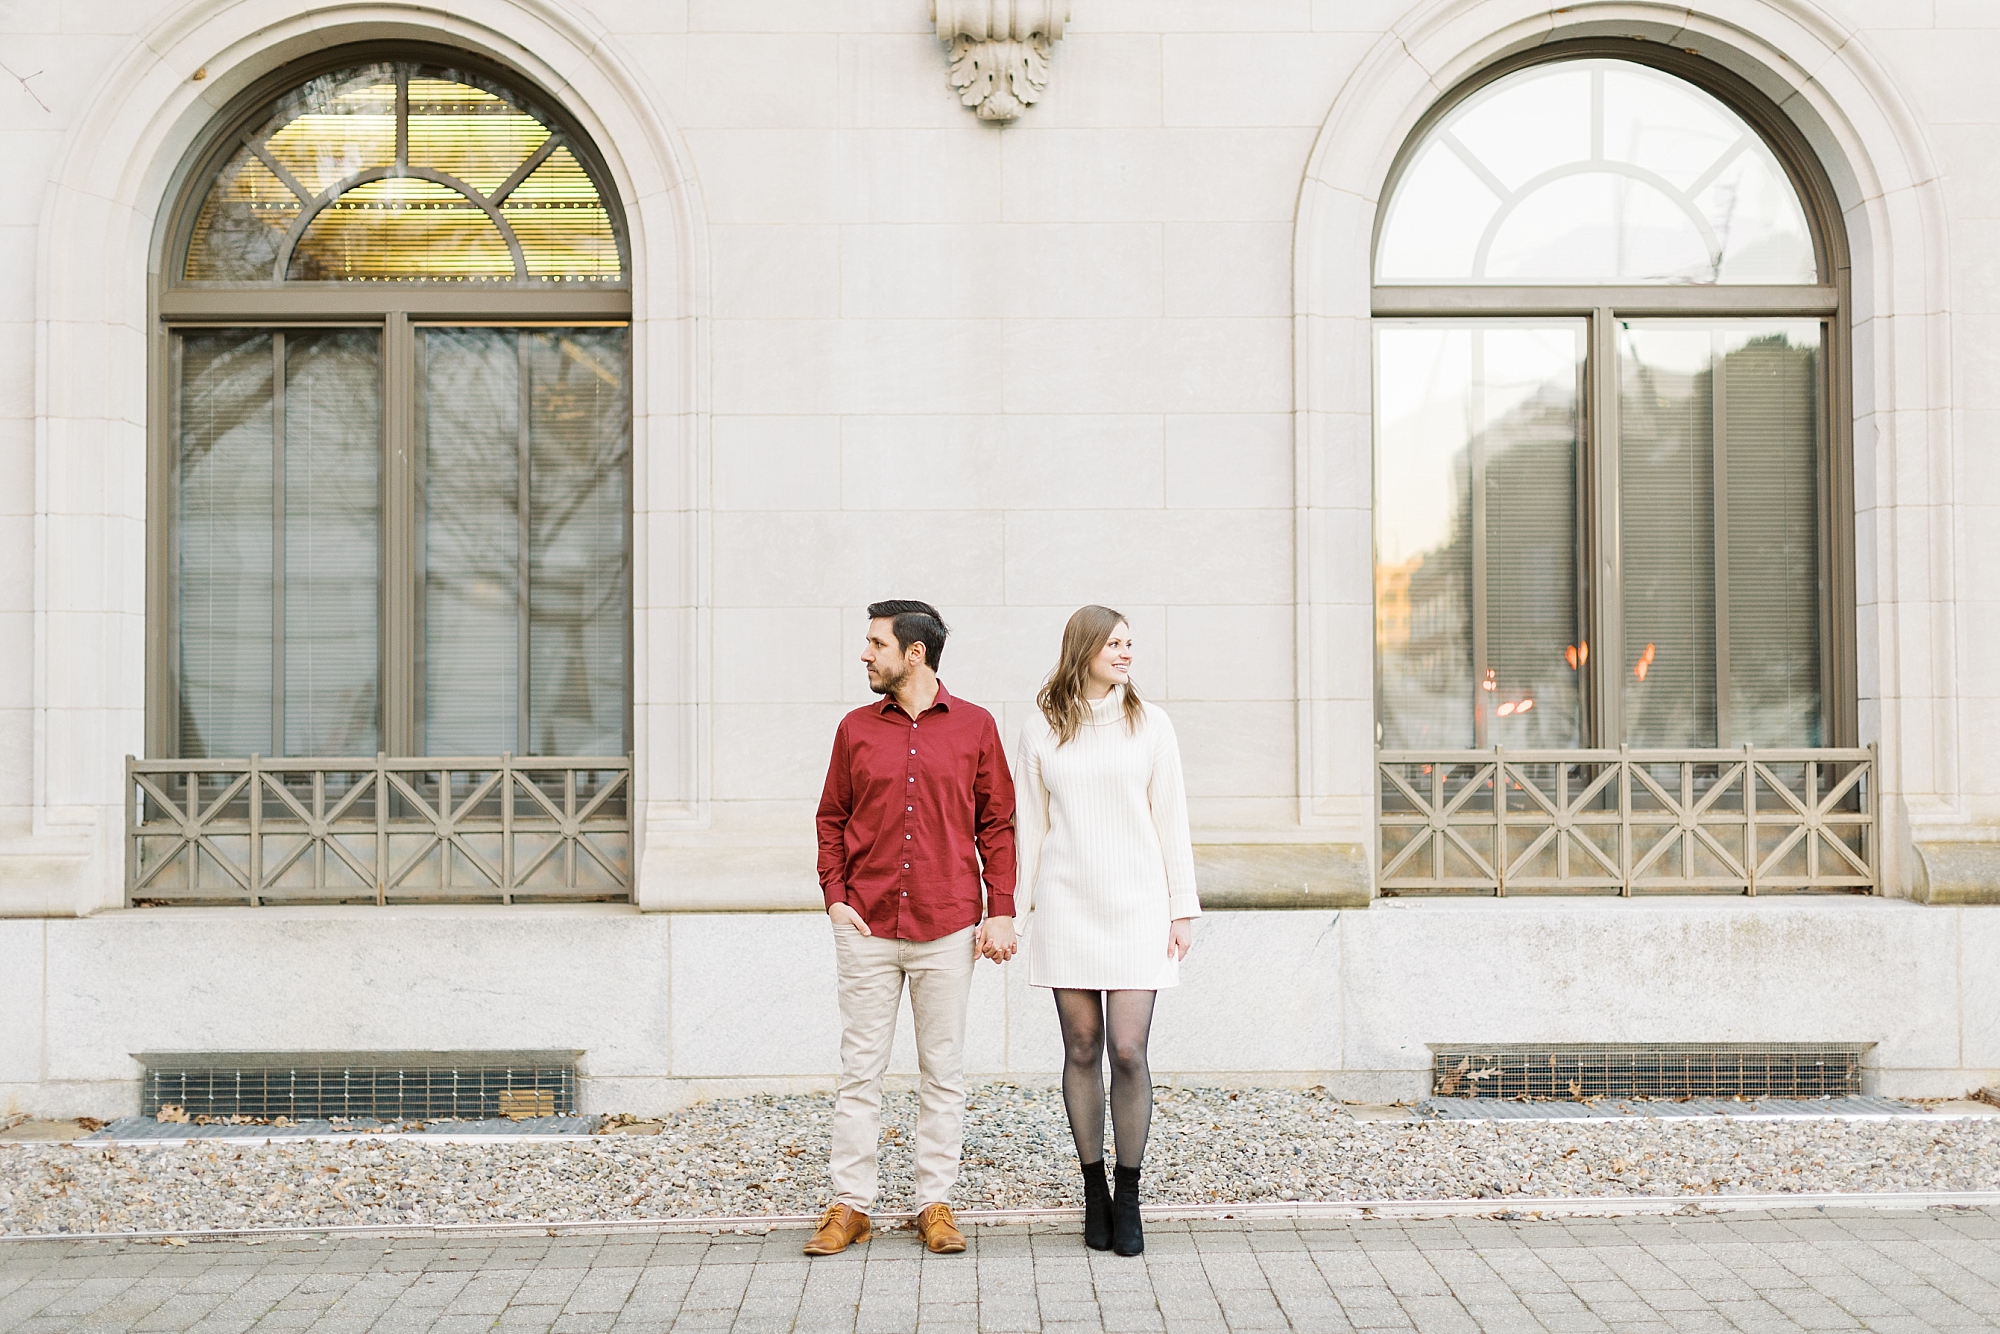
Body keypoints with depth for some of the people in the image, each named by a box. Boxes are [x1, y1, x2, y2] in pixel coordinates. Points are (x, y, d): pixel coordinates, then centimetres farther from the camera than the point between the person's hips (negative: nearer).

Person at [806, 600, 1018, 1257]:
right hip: (866, 929, 1)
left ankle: (936, 1204, 15)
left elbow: (998, 824, 5)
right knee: (859, 1070, 4)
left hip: (947, 930, -1)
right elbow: (832, 819, 12)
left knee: (943, 1073, 5)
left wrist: (1000, 910, -2)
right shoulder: (856, 729, 7)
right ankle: (849, 1206, 12)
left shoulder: (974, 727, 3)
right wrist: (835, 896, -1)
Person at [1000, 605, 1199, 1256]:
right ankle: (1094, 1191, 16)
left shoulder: (1150, 725, 5)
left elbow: (1170, 820, 6)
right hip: (1066, 908, 1)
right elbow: (1029, 828, 9)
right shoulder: (1041, 730, 5)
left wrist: (1183, 907, 2)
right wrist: (1018, 911, 7)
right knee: (1081, 1049, 4)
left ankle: (1128, 1198, 5)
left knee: (1128, 1051, -7)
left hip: (1136, 908, -1)